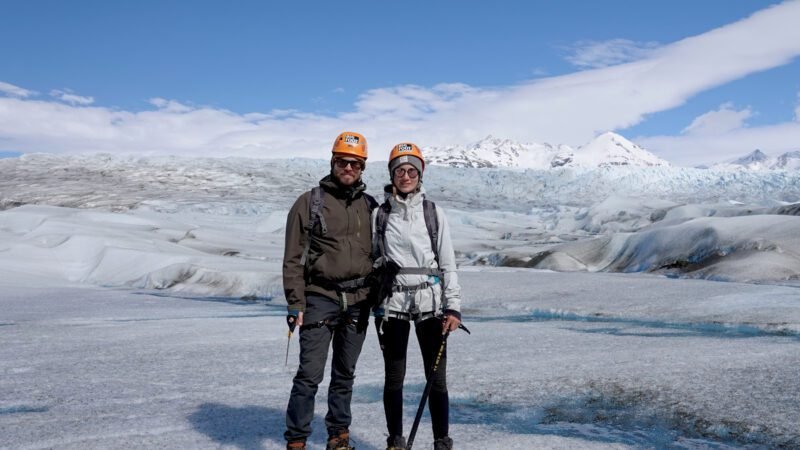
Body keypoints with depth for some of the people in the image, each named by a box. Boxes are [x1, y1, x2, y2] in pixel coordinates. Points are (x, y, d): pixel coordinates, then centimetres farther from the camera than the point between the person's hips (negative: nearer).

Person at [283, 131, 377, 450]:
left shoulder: (370, 207, 11)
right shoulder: (309, 203, -1)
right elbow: (293, 258, -3)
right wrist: (295, 303, -9)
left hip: (358, 301, 4)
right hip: (320, 299, -4)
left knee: (345, 374, 13)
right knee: (310, 374, -5)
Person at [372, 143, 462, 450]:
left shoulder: (434, 213, 4)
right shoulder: (379, 214, 6)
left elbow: (448, 264, 4)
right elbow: (372, 259, 11)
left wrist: (453, 307, -4)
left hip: (430, 302, 0)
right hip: (392, 302, 1)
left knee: (436, 377, 1)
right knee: (394, 377, 6)